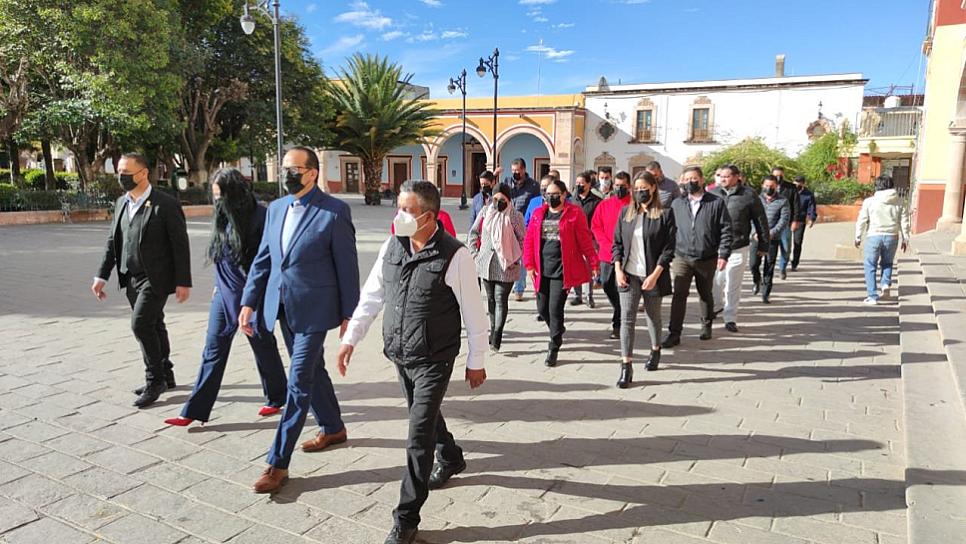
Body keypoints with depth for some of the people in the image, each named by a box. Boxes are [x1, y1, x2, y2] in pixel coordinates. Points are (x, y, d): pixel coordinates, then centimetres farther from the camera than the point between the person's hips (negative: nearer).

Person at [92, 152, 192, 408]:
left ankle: (155, 380, 2)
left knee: (141, 324, -13)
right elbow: (112, 241, 15)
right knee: (153, 326, 15)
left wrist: (184, 282, -13)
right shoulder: (121, 203, 9)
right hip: (131, 278, 7)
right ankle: (165, 376, 28)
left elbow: (180, 244, -12)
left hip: (155, 277, -7)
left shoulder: (166, 204, -12)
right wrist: (102, 276, 10)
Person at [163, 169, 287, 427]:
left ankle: (276, 399, 29)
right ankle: (195, 410, 12)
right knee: (213, 350, 7)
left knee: (263, 347, 9)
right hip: (224, 294, 6)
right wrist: (219, 284, 17)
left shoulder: (259, 216, -15)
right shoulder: (222, 217, 6)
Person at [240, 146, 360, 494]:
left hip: (314, 309, -7)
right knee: (312, 371, 20)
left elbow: (347, 266, -9)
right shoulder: (276, 208, 8)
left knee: (299, 382, -4)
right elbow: (263, 259, 11)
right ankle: (333, 429, 40)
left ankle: (278, 462, 5)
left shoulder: (334, 212, -12)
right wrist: (249, 302, 5)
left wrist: (348, 315, -7)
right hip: (282, 307, 7)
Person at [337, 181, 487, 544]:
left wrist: (476, 361, -5)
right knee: (425, 415, 25)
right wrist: (350, 338, 7)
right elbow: (371, 296, 8)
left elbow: (473, 313, -11)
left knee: (419, 437, -3)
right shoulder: (392, 247, -2)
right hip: (399, 354, 6)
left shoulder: (454, 256, -19)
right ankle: (451, 460, 54)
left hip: (434, 360, -6)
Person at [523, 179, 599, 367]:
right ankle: (557, 332, 40)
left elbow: (585, 240, -5)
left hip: (562, 270, -5)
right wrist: (529, 265, 1)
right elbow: (529, 240, 8)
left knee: (555, 309, -6)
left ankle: (554, 348, 11)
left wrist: (593, 263, -6)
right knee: (543, 308, 11)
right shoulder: (538, 213, 10)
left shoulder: (574, 213, -3)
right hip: (542, 270, 5)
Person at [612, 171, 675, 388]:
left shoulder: (664, 215, -5)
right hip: (628, 274, 2)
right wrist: (618, 269, -3)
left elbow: (669, 248, -8)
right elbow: (617, 243, 8)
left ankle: (656, 350, 41)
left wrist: (655, 275, -15)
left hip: (653, 275, -2)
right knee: (627, 318, -5)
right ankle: (626, 367, -4)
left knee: (653, 316, 15)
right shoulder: (626, 212, 6)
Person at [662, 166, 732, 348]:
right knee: (679, 295, -7)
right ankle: (674, 333, -3)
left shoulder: (717, 203, -1)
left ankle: (706, 326, 35)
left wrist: (723, 254, -10)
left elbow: (726, 230, -3)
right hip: (682, 257, 1)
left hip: (707, 259, 0)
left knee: (706, 294, 15)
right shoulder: (677, 204, 5)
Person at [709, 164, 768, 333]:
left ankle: (730, 318, 16)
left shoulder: (748, 195, -4)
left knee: (733, 285, 4)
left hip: (737, 248, -2)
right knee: (715, 281, 12)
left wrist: (763, 245, 4)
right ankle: (717, 305, 39)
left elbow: (761, 221, 2)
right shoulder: (712, 194, 2)